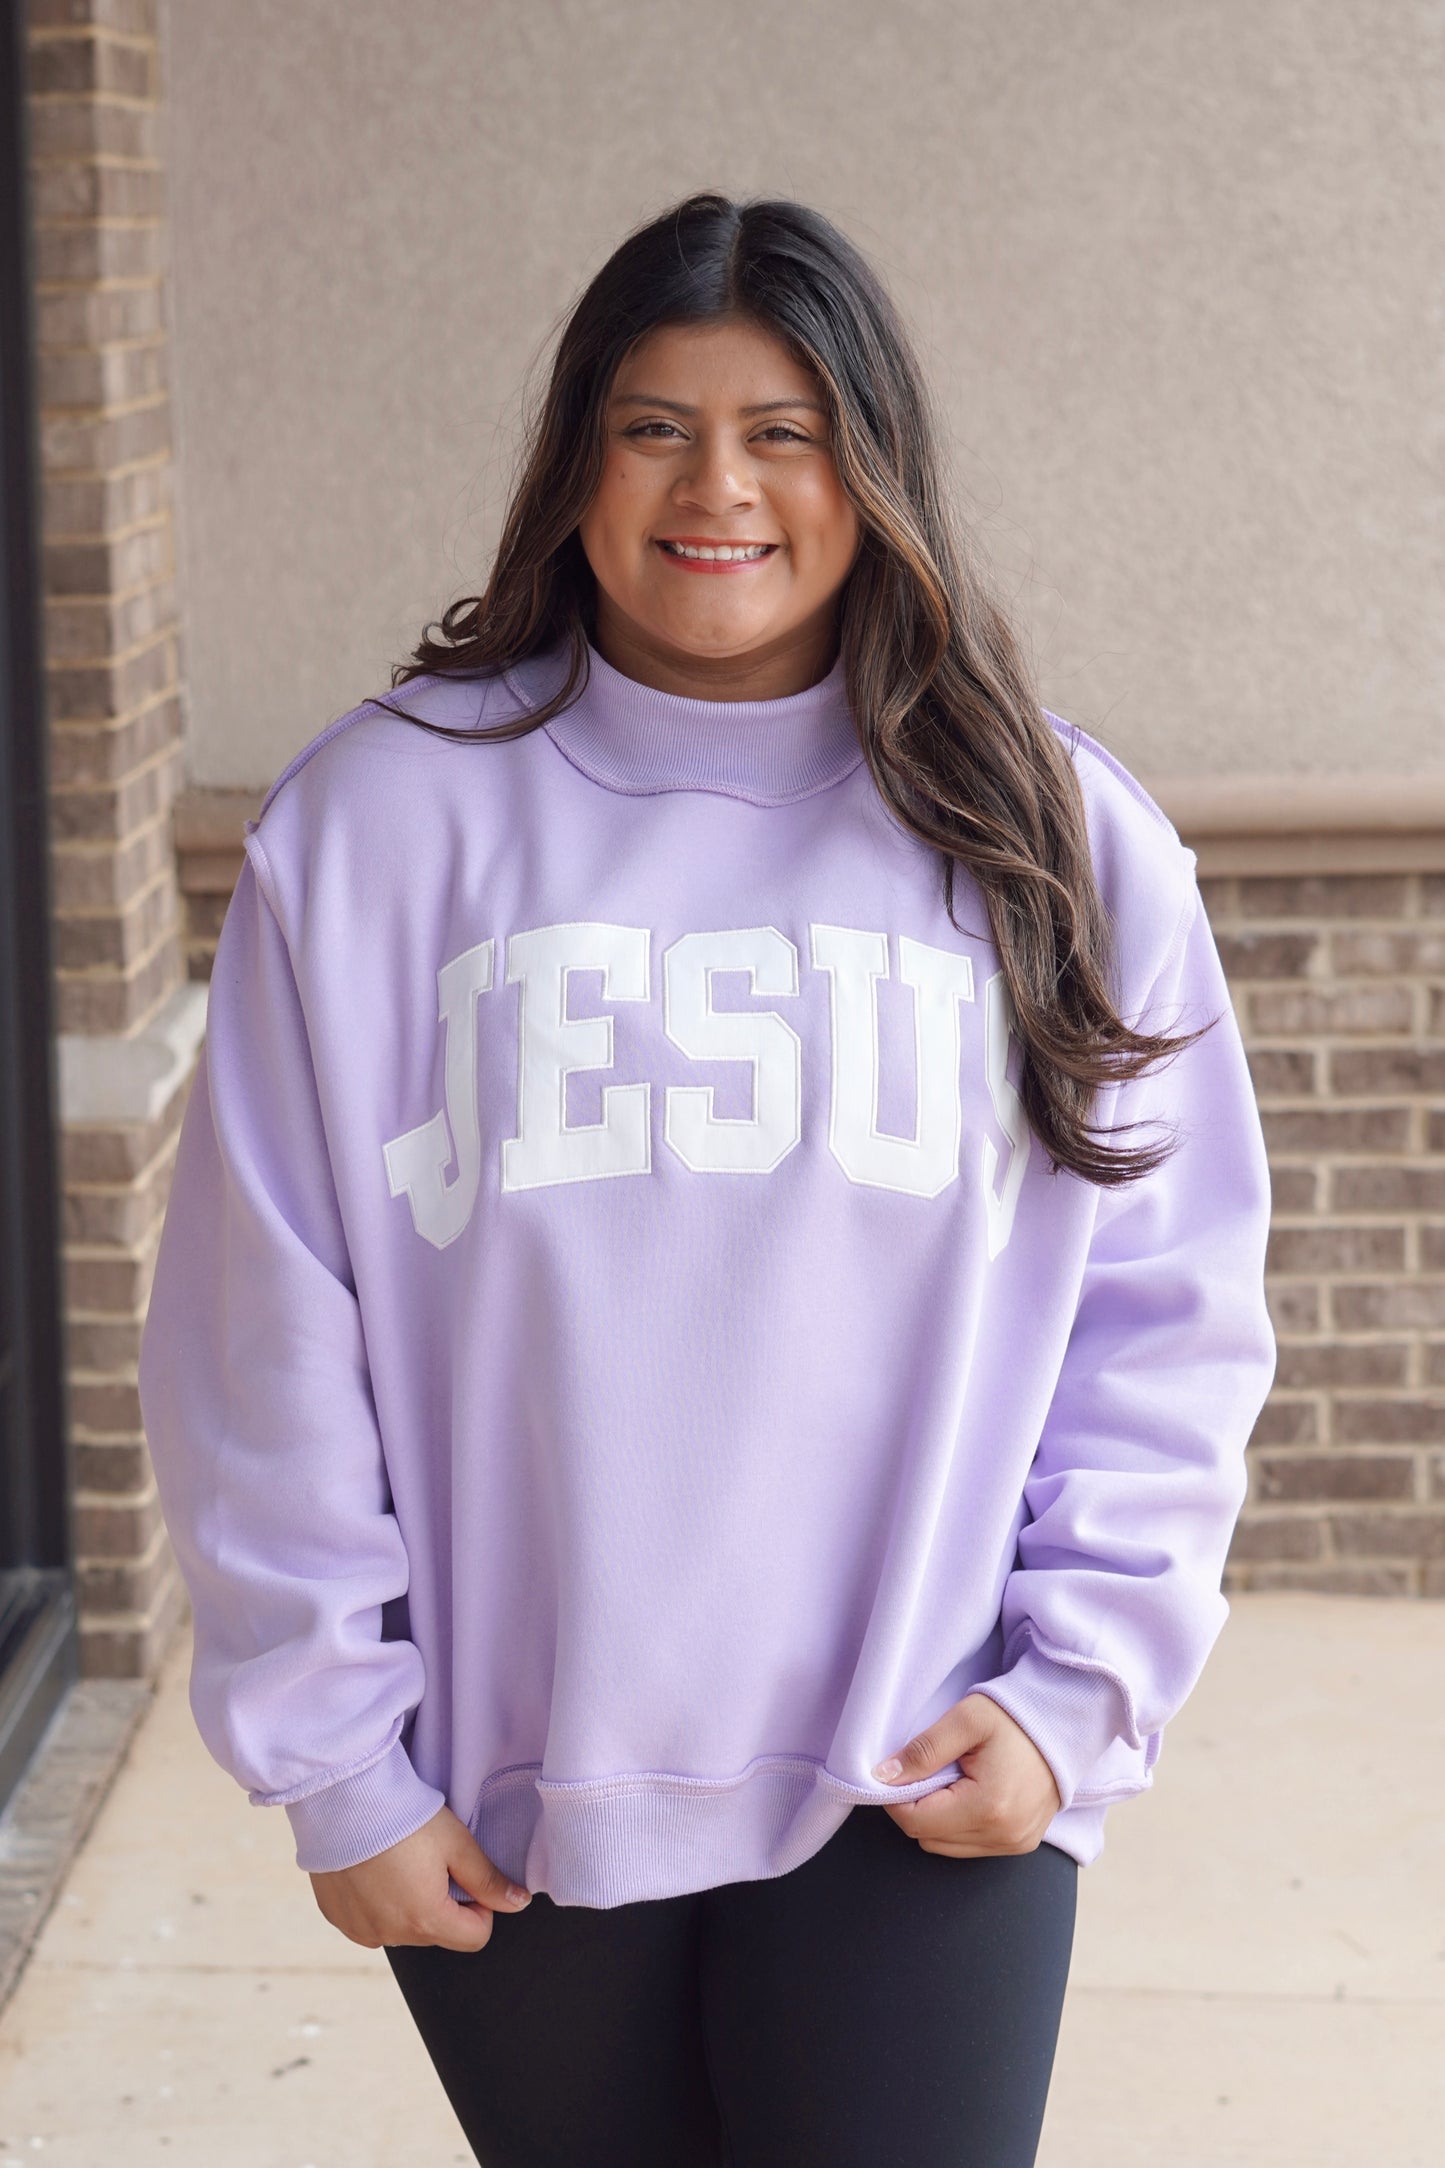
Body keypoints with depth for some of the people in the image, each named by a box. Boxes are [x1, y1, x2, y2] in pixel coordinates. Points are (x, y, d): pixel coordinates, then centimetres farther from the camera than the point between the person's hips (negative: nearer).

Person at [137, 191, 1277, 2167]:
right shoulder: (382, 815, -1)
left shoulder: (1058, 839, 2)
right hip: (508, 1807, 1)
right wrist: (334, 1754, -3)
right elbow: (268, 1338, -1)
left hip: (927, 1804, 0)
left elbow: (1169, 1319, 4)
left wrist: (1077, 1689, -4)